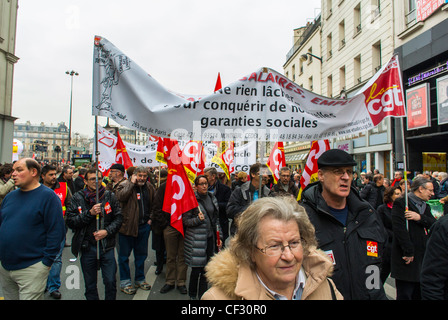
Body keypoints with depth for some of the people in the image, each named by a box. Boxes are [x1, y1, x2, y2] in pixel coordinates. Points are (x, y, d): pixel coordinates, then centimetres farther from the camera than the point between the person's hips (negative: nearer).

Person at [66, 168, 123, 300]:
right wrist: (89, 213, -16)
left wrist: (107, 231, -11)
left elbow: (118, 218, 3)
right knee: (90, 285, 14)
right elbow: (70, 221, -6)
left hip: (107, 246, 0)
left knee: (110, 282, 2)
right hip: (87, 247, 0)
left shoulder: (110, 196, 1)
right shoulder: (77, 198, 1)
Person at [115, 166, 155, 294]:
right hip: (127, 225, -4)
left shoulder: (149, 187, 7)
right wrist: (132, 183, -21)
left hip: (144, 226, 5)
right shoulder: (125, 184, -7)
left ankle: (140, 279, 30)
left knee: (141, 254, 15)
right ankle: (125, 282, 20)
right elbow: (120, 196, -28)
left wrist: (151, 218, 7)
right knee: (124, 255, 6)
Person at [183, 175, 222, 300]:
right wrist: (198, 219, -22)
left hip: (210, 238, 5)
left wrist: (219, 237, 12)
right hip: (196, 239, -5)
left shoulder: (212, 198, 9)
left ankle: (202, 294, 27)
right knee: (196, 269, 1)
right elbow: (185, 220, -6)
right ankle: (192, 295, 23)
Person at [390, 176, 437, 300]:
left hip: (423, 256, 8)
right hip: (407, 257, -8)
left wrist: (420, 218, -16)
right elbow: (399, 228, -17)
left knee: (419, 294, 15)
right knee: (404, 295, -1)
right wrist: (408, 251, -18)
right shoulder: (401, 203, -9)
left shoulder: (426, 207, 18)